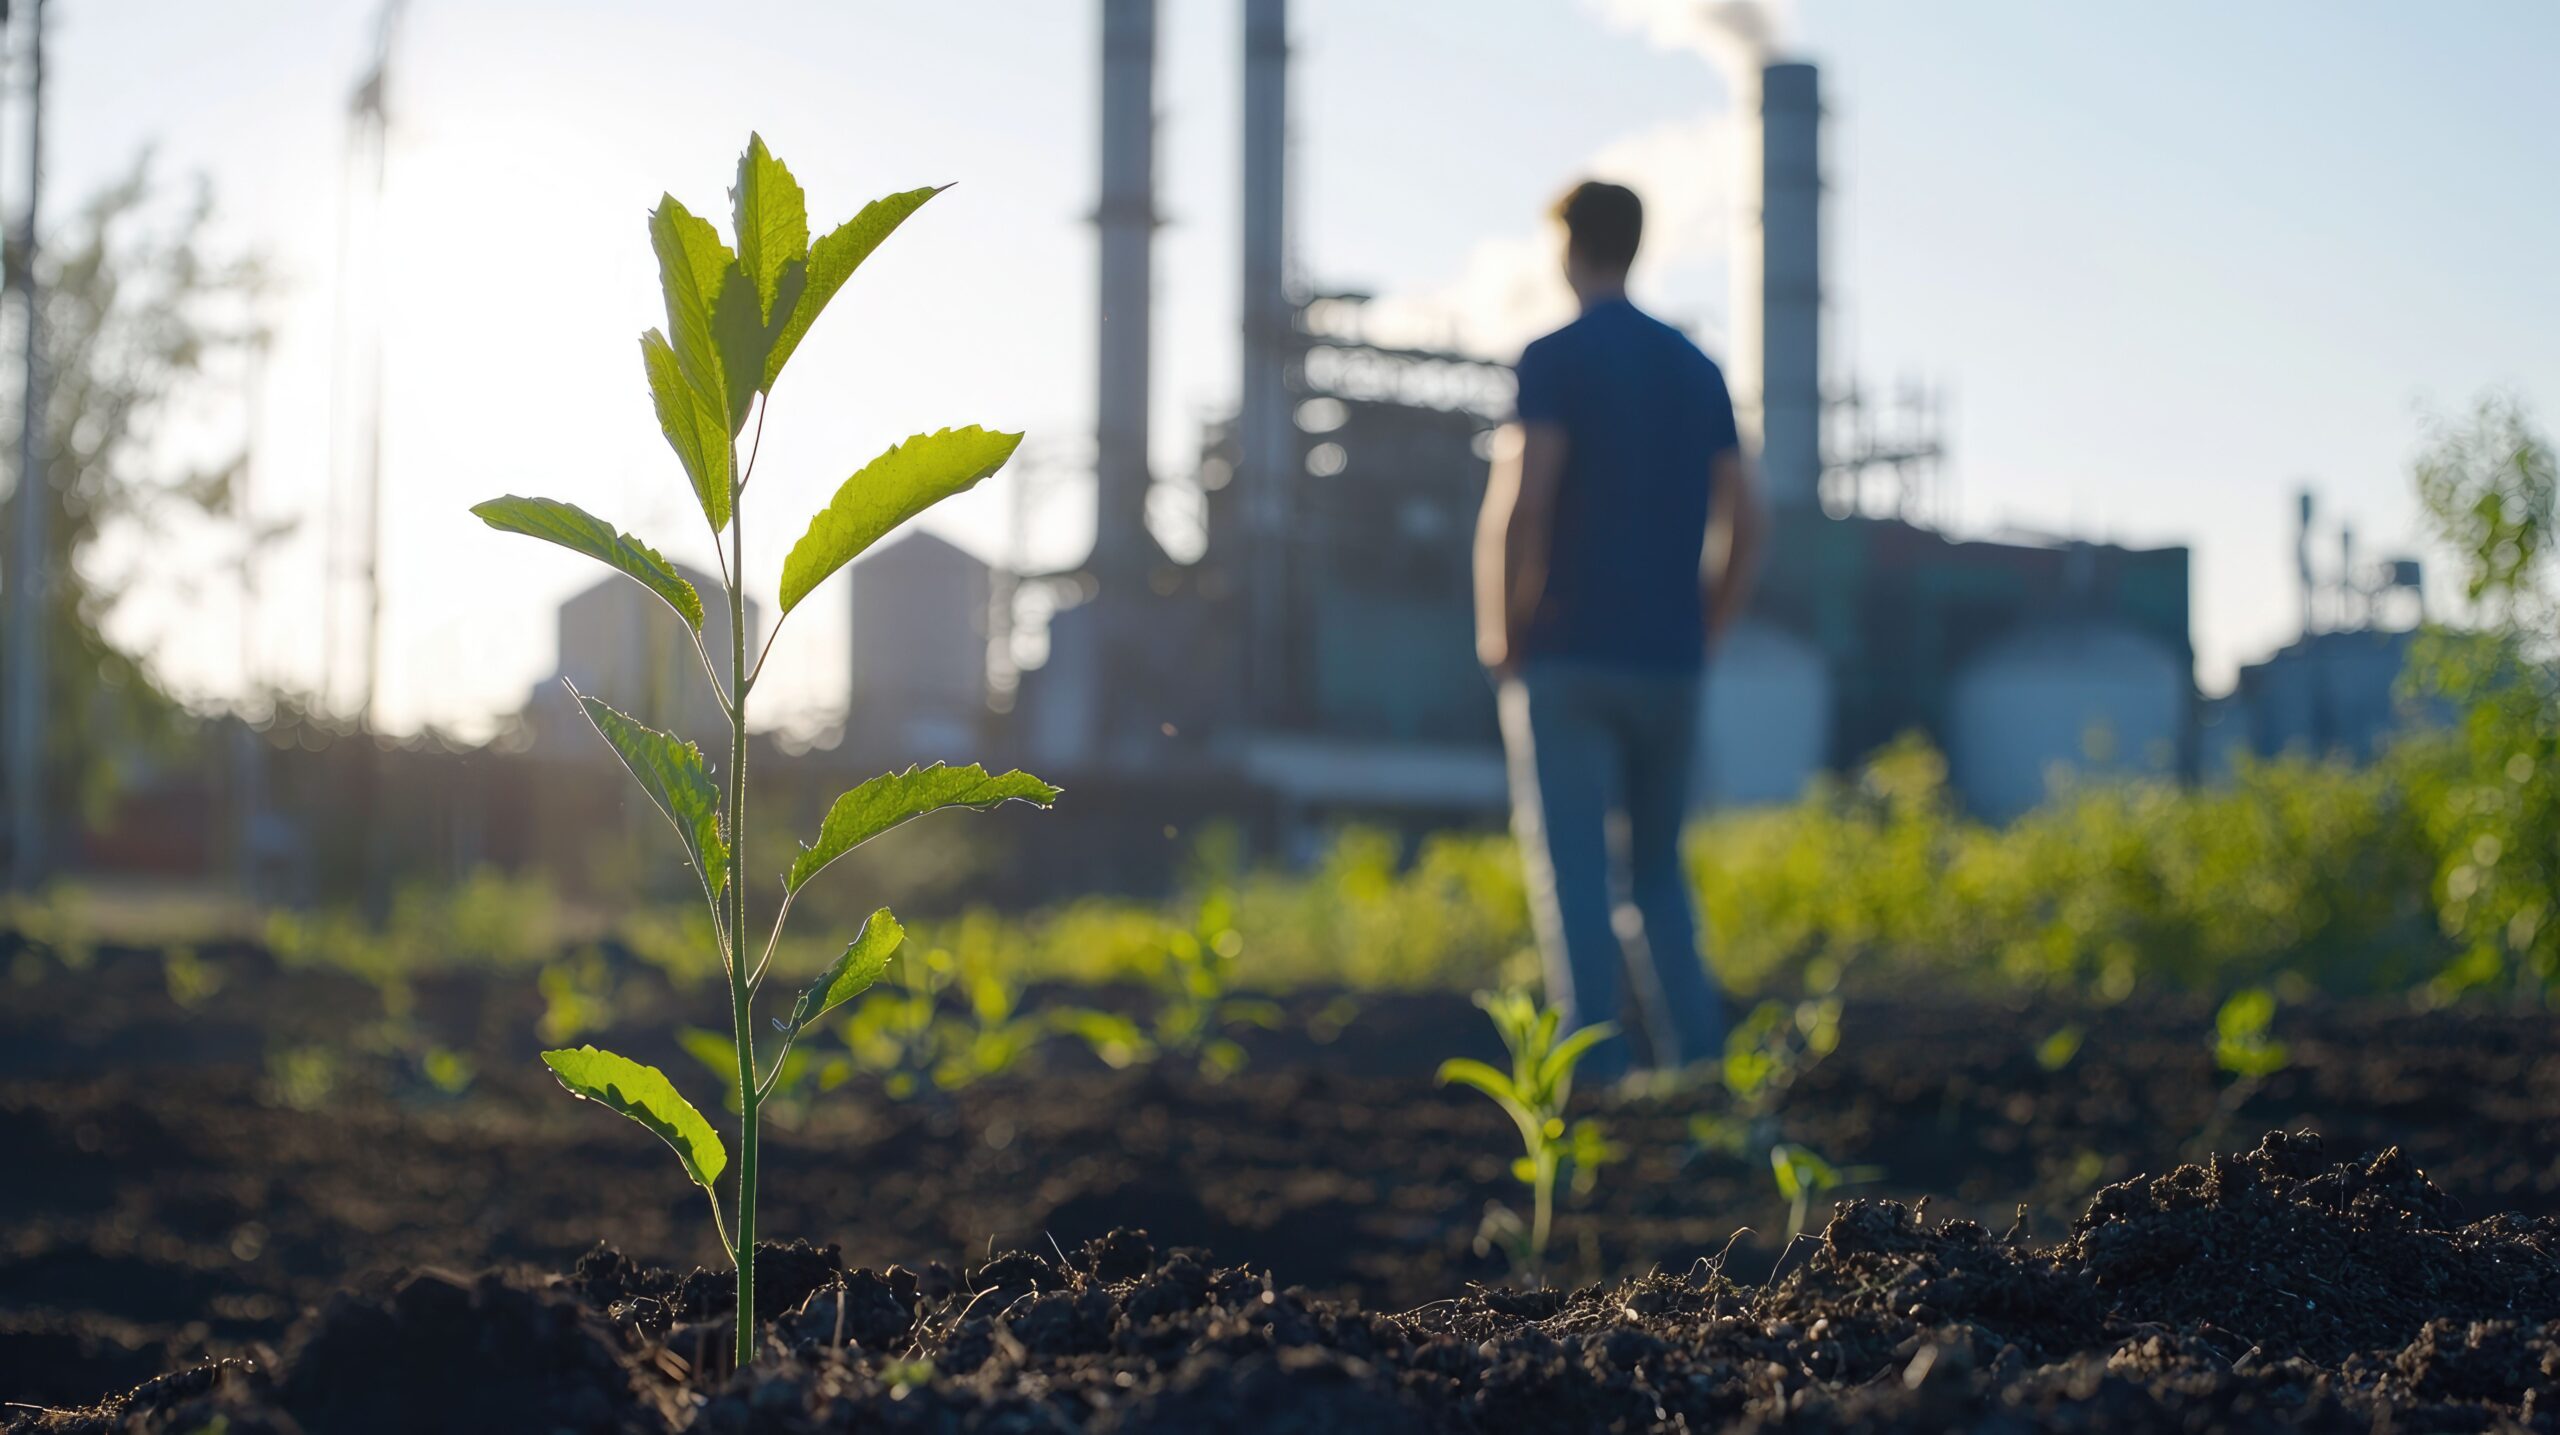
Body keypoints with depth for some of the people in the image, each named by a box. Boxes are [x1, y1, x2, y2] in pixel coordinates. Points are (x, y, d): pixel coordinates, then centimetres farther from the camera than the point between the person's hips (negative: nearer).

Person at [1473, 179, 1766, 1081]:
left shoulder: (1557, 360, -5)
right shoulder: (1697, 369, 13)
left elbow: (1521, 503, -16)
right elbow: (1745, 525, 11)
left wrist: (1500, 632, -6)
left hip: (1570, 657, -5)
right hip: (1669, 665, 6)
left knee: (1571, 870, -4)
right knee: (1657, 866, 14)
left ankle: (1595, 1062, -10)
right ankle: (1695, 1050, 6)